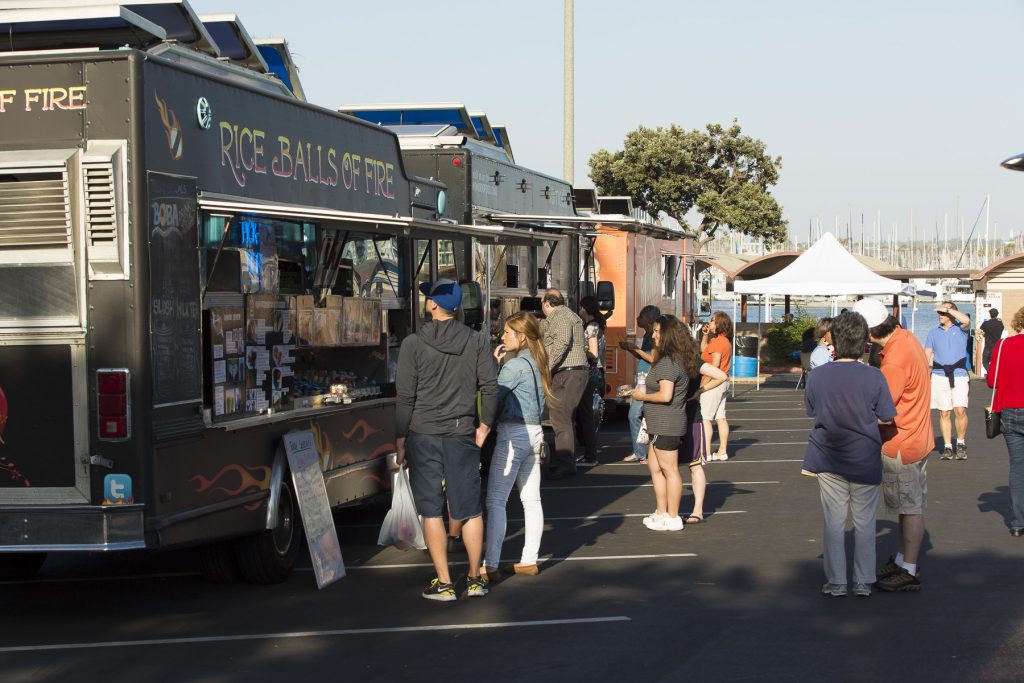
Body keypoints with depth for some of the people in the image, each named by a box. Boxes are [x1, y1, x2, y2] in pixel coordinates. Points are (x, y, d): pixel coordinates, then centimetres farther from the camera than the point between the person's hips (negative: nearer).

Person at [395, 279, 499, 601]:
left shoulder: (414, 344, -5)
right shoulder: (477, 341, 1)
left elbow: (405, 396, -6)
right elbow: (490, 387, -2)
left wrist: (400, 439, 1)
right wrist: (484, 426, 10)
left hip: (423, 434, -2)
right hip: (462, 435, 2)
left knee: (431, 511, 4)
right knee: (470, 510, 11)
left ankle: (444, 583, 5)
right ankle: (475, 578, 18)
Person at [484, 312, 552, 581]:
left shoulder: (515, 364, -14)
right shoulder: (536, 362, 13)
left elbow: (493, 395, -17)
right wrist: (502, 363, 4)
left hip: (512, 435, -9)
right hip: (534, 433, 9)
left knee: (495, 501, -7)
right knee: (531, 500, 11)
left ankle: (490, 566, -8)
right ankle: (529, 560, 16)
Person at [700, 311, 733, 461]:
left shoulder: (717, 341, -17)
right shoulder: (725, 341, 15)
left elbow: (715, 365, -22)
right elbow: (703, 349, 27)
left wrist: (704, 384, -20)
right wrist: (705, 335, 17)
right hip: (722, 383, 10)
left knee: (704, 418, -8)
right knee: (720, 418, 11)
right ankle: (723, 451, 12)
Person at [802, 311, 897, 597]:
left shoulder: (817, 376, -7)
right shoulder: (873, 377, -13)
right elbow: (886, 419, -7)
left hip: (828, 459, 1)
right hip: (865, 461, -1)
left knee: (834, 522, 9)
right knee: (865, 522, 11)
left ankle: (836, 582, 13)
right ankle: (863, 582, 17)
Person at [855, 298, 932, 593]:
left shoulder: (897, 359, -27)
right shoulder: (905, 338, 3)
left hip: (901, 445, -10)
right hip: (916, 438, 10)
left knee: (910, 508, 0)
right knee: (910, 507, 19)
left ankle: (909, 572, 9)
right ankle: (902, 560, 31)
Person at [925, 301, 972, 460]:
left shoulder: (960, 329, 6)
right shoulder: (933, 333, 16)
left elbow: (966, 320, -18)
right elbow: (927, 354, 13)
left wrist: (948, 309, -9)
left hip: (959, 375, -3)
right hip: (939, 376, 3)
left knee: (960, 410, -14)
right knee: (943, 413, 2)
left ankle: (961, 444, 3)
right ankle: (947, 447, 7)